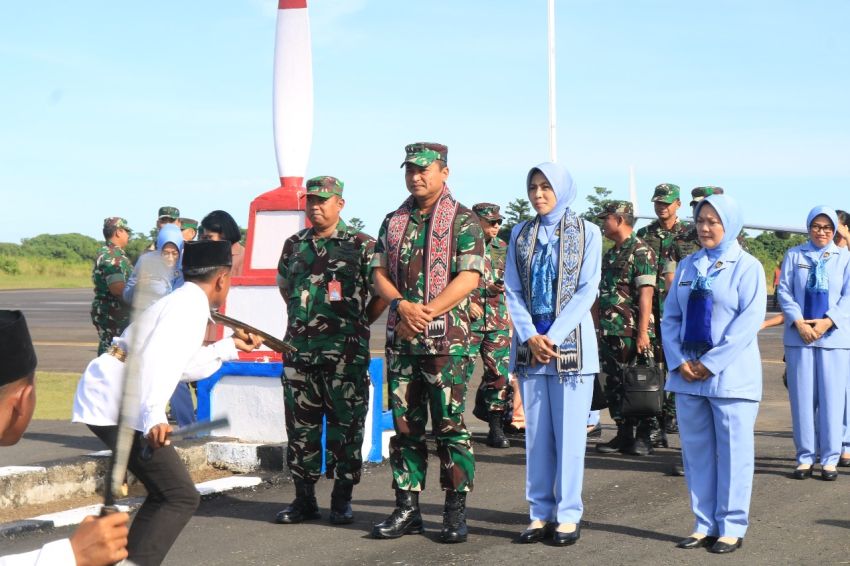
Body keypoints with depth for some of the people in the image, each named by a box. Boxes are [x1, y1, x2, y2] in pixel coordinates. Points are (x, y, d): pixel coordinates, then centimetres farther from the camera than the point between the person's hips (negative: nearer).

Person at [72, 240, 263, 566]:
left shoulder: (181, 302, 20)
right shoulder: (189, 306, -11)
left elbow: (184, 366, 31)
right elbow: (159, 361, -27)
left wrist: (230, 347, 40)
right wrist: (153, 417, -39)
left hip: (102, 400, 10)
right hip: (115, 407, -10)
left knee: (164, 494, 18)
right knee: (181, 498, -10)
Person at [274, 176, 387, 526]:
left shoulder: (361, 245, -1)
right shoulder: (294, 245, 13)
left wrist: (357, 324, 1)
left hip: (346, 353, -4)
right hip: (299, 350, 4)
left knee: (346, 426, 0)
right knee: (300, 426, 6)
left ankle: (342, 500, 9)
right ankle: (304, 498, 15)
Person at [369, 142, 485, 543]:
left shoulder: (463, 221, -1)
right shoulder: (393, 222, 14)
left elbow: (469, 277, -10)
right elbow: (379, 273, 10)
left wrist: (426, 313, -16)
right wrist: (403, 306, -10)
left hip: (447, 339, -5)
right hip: (400, 340, 5)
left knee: (450, 426, -3)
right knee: (405, 426, 8)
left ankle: (455, 511, 5)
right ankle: (407, 508, 14)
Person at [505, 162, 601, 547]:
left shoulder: (586, 233, 3)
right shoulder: (520, 234, 11)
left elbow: (587, 290, -4)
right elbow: (513, 291, 6)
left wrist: (553, 337, -13)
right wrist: (530, 337, -9)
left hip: (571, 343, -3)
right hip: (530, 343, 3)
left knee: (570, 432, -2)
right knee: (536, 432, 5)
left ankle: (568, 515, 4)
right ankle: (540, 513, 11)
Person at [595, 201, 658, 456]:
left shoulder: (641, 251, -9)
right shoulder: (610, 255, 17)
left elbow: (646, 294, -16)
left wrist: (643, 332, -21)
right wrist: (599, 327, 18)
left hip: (632, 332, -9)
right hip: (609, 332, 9)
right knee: (614, 385, 10)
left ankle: (643, 437, 3)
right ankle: (623, 435, 17)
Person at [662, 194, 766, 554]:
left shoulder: (747, 267, -3)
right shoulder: (687, 267, 12)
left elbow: (749, 321, -12)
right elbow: (670, 317, 11)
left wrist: (712, 363, -15)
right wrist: (679, 361, -5)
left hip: (731, 376, -5)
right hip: (688, 374, 5)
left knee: (732, 453, -1)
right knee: (696, 451, 8)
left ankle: (731, 528, 6)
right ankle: (704, 525, 15)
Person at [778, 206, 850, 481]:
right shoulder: (794, 255, 7)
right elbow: (784, 291, 2)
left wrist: (827, 321, -12)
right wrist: (799, 322, -11)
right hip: (799, 336, 0)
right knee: (802, 397, 2)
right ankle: (805, 456, 9)